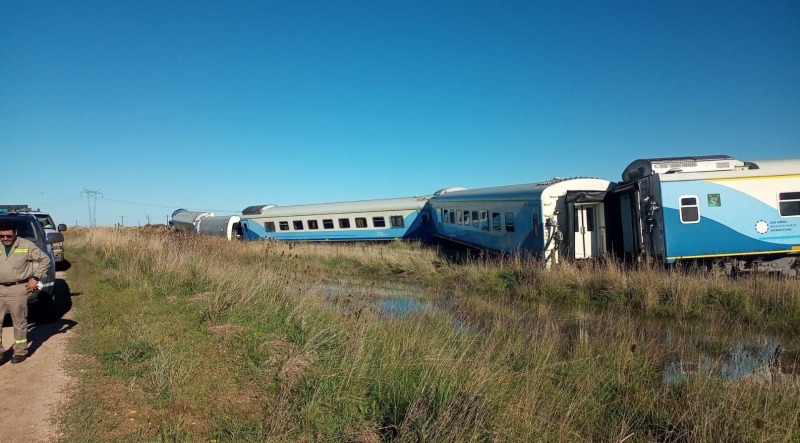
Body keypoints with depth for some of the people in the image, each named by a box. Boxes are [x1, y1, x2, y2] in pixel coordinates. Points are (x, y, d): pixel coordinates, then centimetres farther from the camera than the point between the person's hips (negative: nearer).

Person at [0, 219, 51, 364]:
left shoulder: (26, 245, -5)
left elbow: (45, 260, -1)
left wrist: (35, 278, -5)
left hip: (17, 289, -4)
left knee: (19, 322, 5)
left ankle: (20, 351, 16)